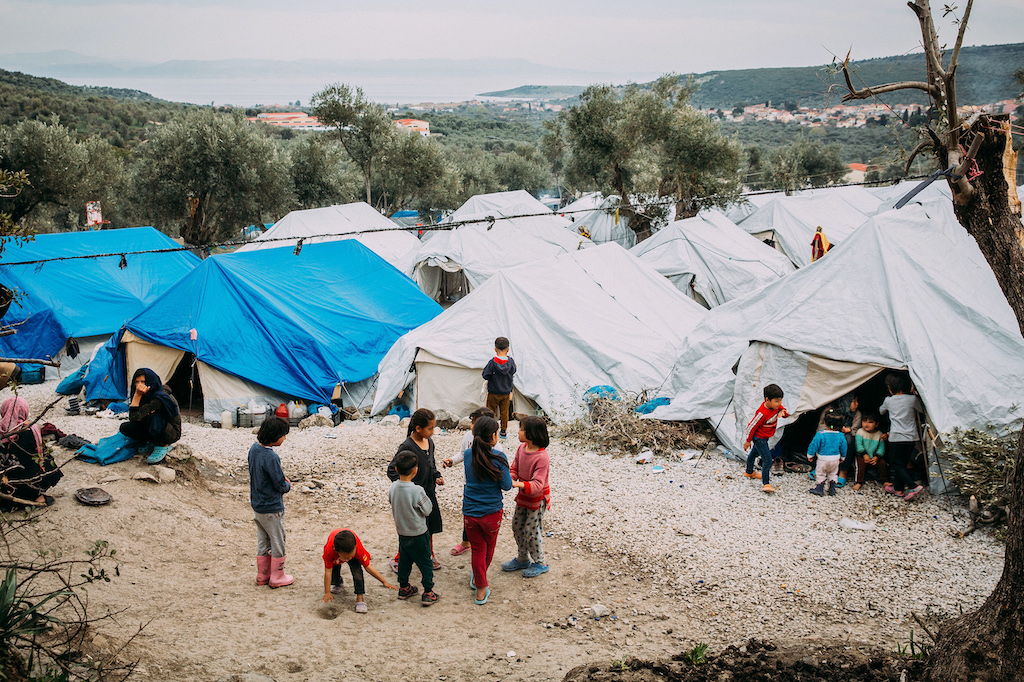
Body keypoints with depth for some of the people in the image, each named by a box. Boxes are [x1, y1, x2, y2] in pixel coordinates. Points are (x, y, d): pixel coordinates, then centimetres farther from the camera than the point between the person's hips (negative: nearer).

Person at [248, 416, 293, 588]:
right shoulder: (270, 458, -28)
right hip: (271, 508, -8)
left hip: (256, 505, 8)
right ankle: (277, 577, 20)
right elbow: (280, 485, -22)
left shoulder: (254, 449, -1)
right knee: (278, 542, 9)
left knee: (262, 541, 19)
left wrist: (282, 479, 3)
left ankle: (262, 575, 29)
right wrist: (288, 485, 2)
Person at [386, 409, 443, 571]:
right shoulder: (407, 447, -21)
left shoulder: (429, 442, 2)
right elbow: (392, 471, -18)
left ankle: (429, 556, 40)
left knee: (429, 527, 20)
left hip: (429, 492, 7)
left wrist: (437, 477, 3)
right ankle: (398, 560, 22)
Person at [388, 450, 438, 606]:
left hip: (402, 533, 6)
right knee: (425, 563, 9)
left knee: (404, 561, 22)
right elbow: (427, 510, -15)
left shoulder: (392, 488, -9)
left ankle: (404, 588, 34)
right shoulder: (417, 491, -27)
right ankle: (428, 593, 14)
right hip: (418, 533, -6)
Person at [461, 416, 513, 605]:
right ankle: (479, 579, 44)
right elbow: (507, 485, -14)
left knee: (477, 548, 16)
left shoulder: (468, 455, -7)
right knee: (489, 546, 24)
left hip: (469, 512, 2)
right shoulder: (498, 457, -18)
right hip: (491, 513, -2)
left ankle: (481, 589, 20)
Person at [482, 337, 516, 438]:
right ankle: (503, 431, 23)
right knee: (504, 412, 15)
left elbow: (485, 376, -14)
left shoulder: (492, 362, -19)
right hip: (506, 393, 3)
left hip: (493, 393, -3)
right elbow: (513, 372, 5)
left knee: (490, 412, 11)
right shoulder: (511, 362, -11)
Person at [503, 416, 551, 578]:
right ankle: (523, 559, 37)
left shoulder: (542, 458, -29)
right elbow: (514, 469, 3)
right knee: (517, 527, 17)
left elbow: (537, 485, -32)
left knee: (530, 531, 2)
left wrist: (517, 484, -47)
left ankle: (540, 563, 23)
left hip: (537, 498, -8)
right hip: (523, 496, 8)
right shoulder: (521, 449, -5)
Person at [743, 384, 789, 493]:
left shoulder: (776, 406, -12)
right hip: (759, 438, -9)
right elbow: (751, 426, -25)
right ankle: (766, 484, -10)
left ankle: (749, 472, 53)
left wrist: (783, 412, -21)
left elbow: (786, 411, 5)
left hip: (765, 437, 9)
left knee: (754, 453, 31)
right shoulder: (762, 413, -35)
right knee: (767, 460, -15)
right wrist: (748, 441, -14)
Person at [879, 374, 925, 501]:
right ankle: (898, 488, 18)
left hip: (896, 437, -3)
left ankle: (913, 486, -16)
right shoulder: (912, 399, -2)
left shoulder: (888, 400, 0)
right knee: (903, 464, 14)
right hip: (911, 437, 3)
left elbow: (881, 411, 21)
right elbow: (922, 410, 16)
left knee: (897, 464, -1)